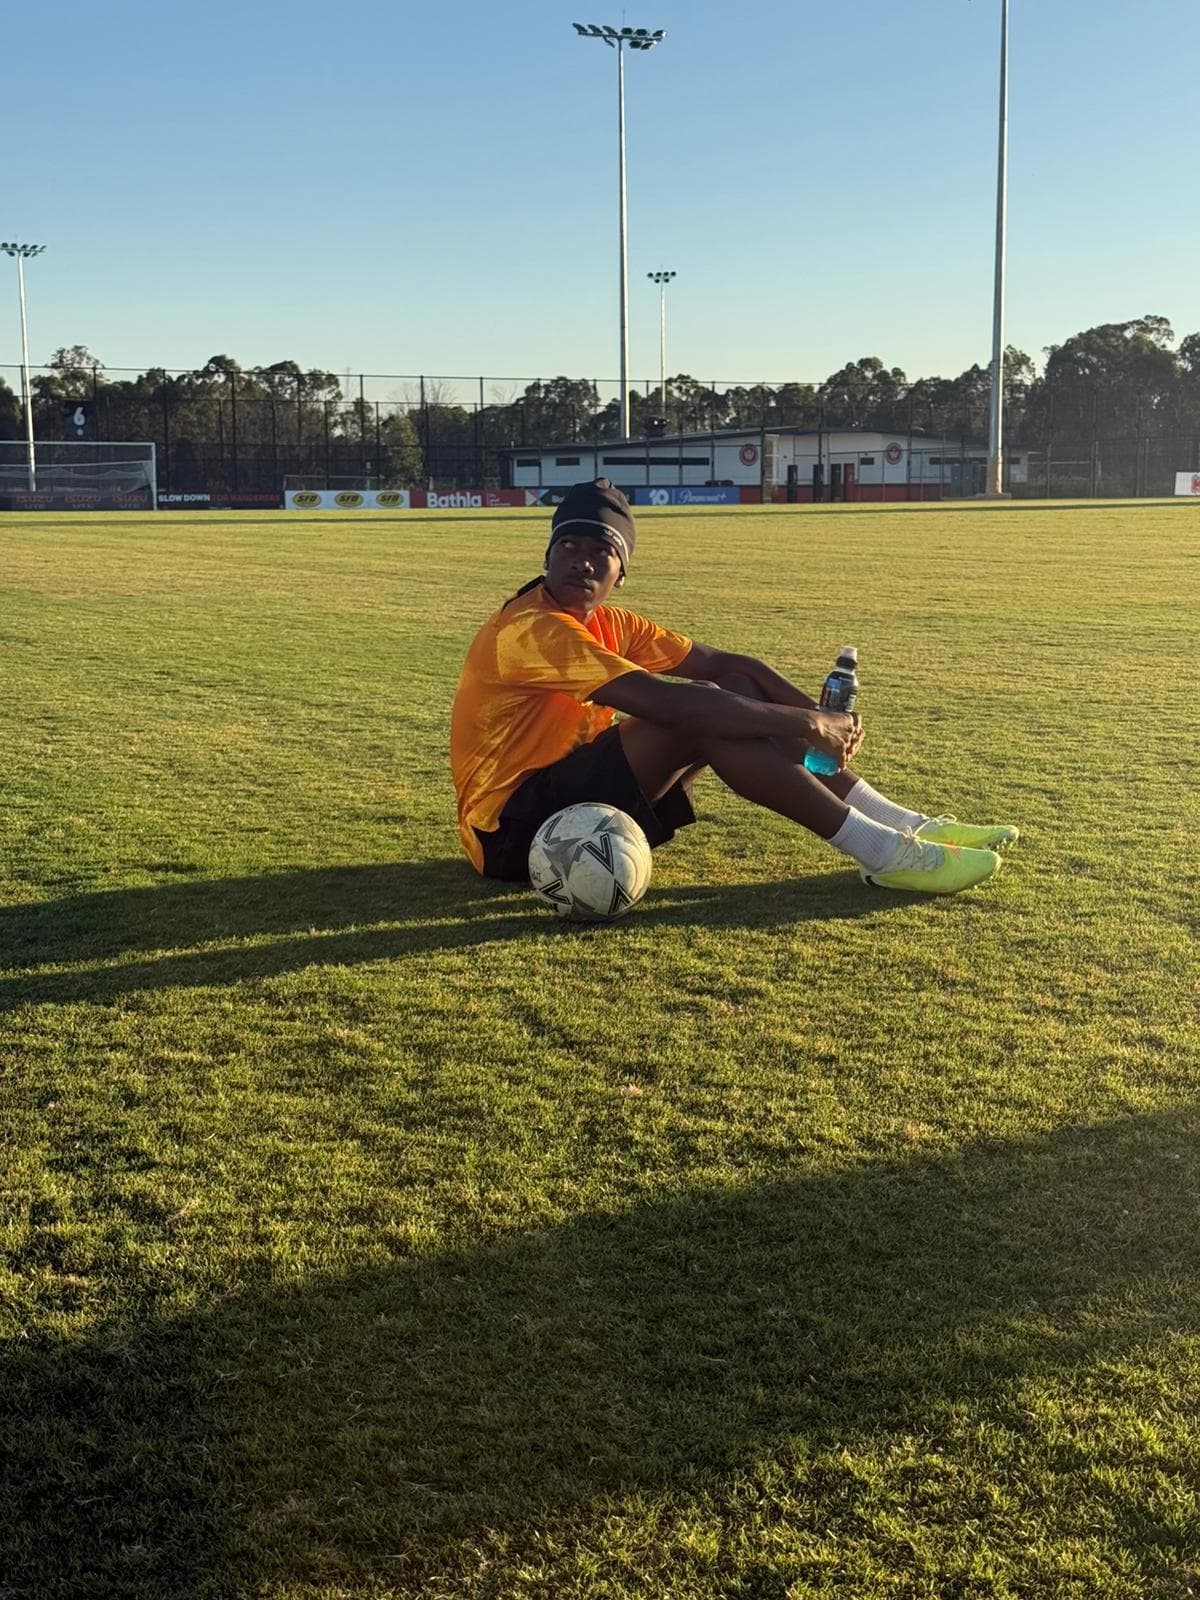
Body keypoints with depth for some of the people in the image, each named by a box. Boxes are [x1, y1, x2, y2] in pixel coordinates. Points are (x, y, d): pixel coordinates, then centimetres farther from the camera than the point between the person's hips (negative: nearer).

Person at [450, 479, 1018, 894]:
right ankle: (883, 853, -23)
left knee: (735, 693, -1)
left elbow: (726, 662, 7)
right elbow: (658, 699, -30)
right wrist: (802, 723, -27)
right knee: (698, 716, -25)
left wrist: (816, 713, -10)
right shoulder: (530, 630, -21)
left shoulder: (608, 624, 9)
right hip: (510, 830, -9)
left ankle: (900, 824, -3)